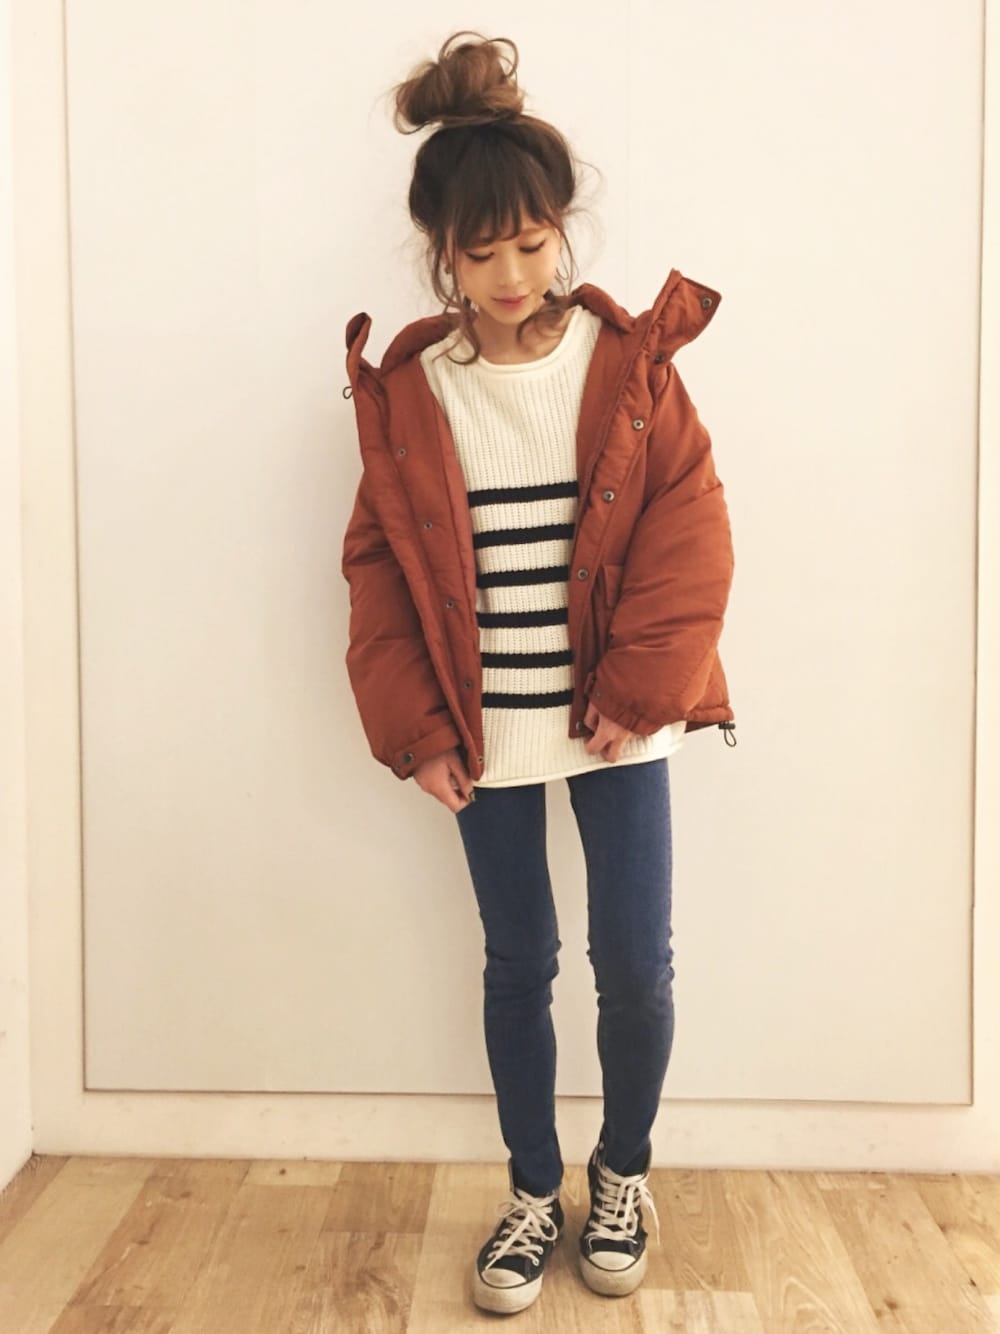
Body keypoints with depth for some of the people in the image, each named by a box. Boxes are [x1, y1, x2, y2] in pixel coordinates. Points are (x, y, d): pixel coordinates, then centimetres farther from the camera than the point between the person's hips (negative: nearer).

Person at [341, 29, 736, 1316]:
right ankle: (533, 1193, 31)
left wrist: (641, 688, -13)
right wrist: (412, 725, -5)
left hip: (617, 724, -1)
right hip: (484, 734, 1)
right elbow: (379, 566, 2)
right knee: (518, 964, 11)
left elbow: (690, 535, -6)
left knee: (637, 963, 4)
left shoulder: (630, 363, -3)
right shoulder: (405, 389, 0)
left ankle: (622, 1171, 32)